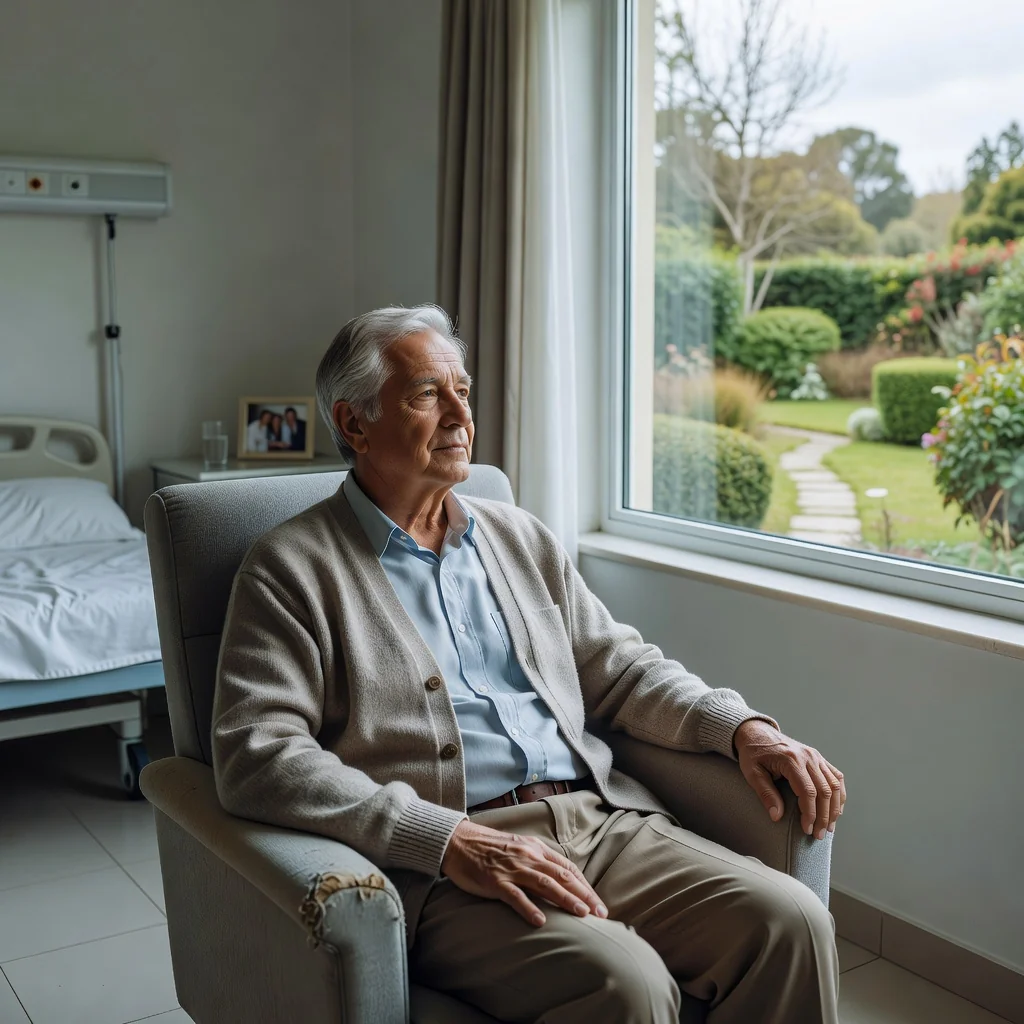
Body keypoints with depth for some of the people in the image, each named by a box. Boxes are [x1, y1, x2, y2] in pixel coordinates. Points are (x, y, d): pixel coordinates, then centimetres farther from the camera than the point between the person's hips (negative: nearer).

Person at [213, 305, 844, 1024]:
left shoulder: (521, 538, 20)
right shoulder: (291, 569, 2)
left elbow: (619, 668, 21)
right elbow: (257, 754, -10)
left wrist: (741, 726, 2)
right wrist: (448, 839, -19)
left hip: (600, 821, 6)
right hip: (441, 868, -5)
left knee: (792, 923, -16)